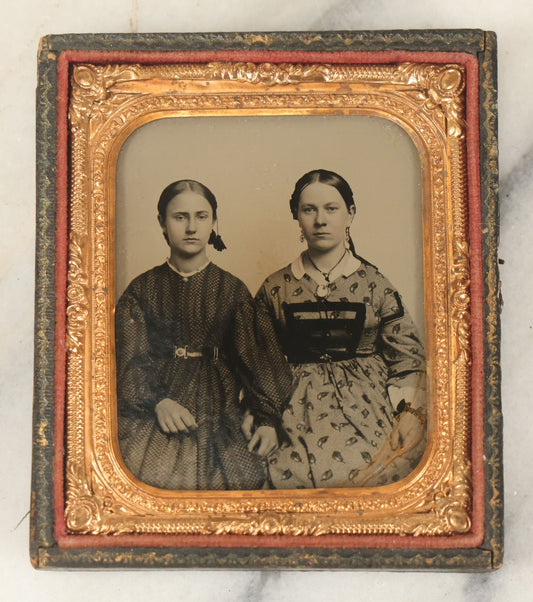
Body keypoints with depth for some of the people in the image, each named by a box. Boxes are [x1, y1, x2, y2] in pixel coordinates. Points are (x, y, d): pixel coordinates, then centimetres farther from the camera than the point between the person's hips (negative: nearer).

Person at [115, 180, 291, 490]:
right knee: (150, 470, -29)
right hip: (152, 406, 0)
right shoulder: (143, 289, 10)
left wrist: (269, 419, -3)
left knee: (245, 474, -26)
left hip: (217, 405, 1)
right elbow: (130, 358, 2)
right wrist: (158, 401, -16)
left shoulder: (231, 289, 11)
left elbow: (257, 358, 8)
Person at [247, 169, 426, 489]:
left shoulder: (375, 285, 8)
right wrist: (253, 413, -2)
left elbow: (407, 359, 6)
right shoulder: (276, 289, 11)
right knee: (292, 469, -29)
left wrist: (404, 423, -9)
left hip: (367, 402, 0)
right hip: (299, 404, 0)